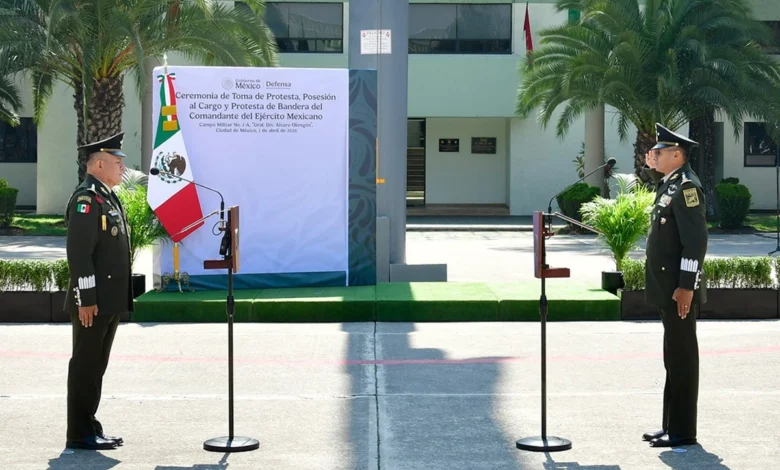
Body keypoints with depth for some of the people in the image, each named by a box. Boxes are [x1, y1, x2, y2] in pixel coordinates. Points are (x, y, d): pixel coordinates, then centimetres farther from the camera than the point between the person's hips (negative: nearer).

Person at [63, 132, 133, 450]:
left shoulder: (109, 198, 17)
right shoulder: (86, 199, -14)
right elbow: (79, 254, -20)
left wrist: (122, 298, 20)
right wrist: (86, 299, -22)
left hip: (111, 301, 10)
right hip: (93, 302, -10)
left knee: (96, 365, 14)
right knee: (85, 366, -3)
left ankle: (90, 428, 21)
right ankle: (80, 434, 3)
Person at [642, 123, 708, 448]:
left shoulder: (686, 187, -15)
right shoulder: (668, 186, 15)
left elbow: (696, 241, -21)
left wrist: (686, 286, -23)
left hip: (680, 290, -10)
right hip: (666, 289, 10)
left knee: (681, 358, -3)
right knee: (674, 357, 14)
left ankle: (683, 432, 3)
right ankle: (671, 425, 22)